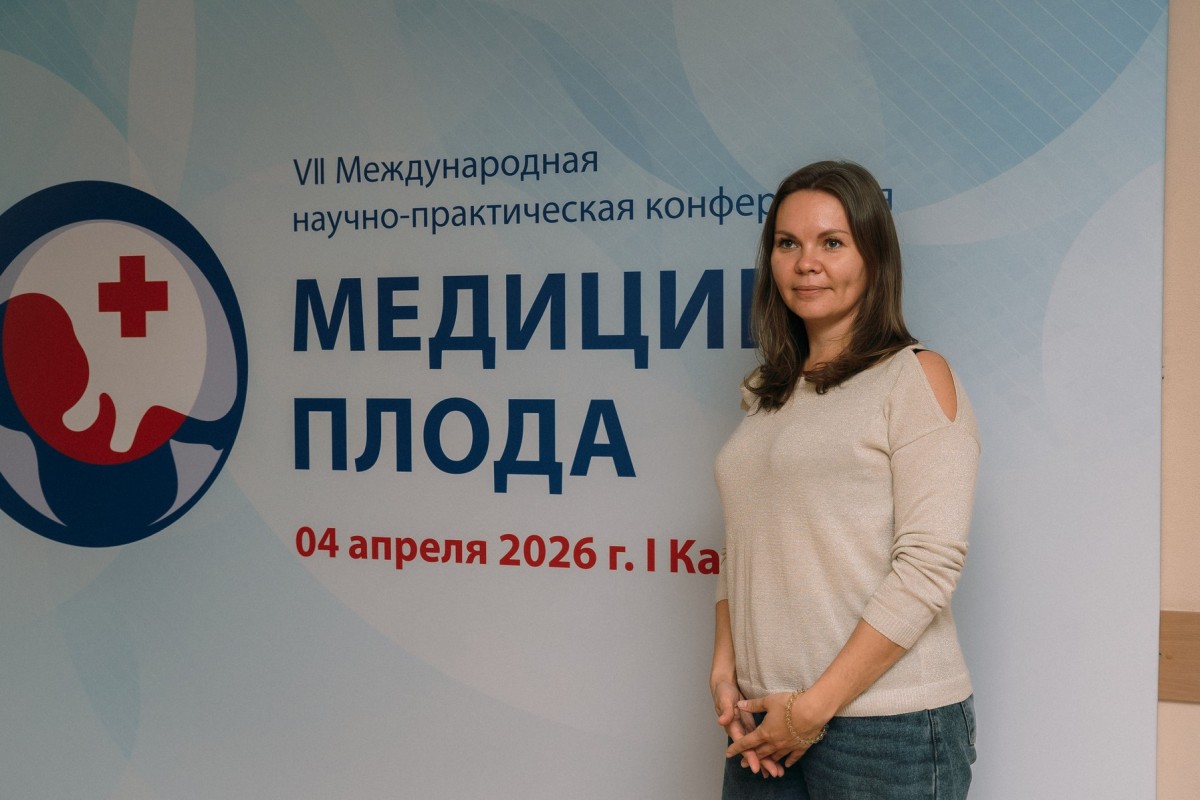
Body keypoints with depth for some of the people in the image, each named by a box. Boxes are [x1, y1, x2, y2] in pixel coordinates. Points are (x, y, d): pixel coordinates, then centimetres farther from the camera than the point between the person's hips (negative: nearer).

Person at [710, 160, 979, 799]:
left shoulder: (916, 377, -6)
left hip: (888, 723, -5)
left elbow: (929, 565, -14)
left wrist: (816, 706, -15)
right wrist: (726, 675, 1)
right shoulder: (767, 395, 12)